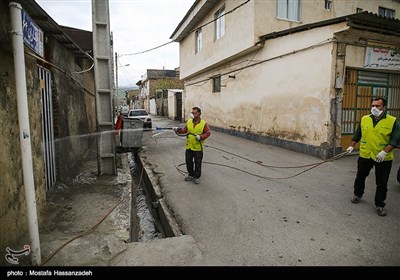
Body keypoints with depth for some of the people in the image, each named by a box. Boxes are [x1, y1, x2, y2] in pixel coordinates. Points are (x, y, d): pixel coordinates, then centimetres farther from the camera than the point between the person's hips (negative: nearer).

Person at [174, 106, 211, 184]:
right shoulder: (189, 122, 1)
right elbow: (184, 130, 6)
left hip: (198, 148, -4)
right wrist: (178, 130, -11)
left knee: (197, 163, 7)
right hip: (189, 146, 4)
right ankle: (190, 174, 33)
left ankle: (197, 177, 24)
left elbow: (208, 133, -10)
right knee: (188, 161, 14)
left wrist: (201, 137, -24)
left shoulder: (204, 123, -11)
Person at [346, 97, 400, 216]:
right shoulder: (364, 119, 2)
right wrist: (351, 146, 7)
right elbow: (357, 135, 12)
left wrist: (384, 152, -21)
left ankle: (380, 205, 21)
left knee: (382, 184, 7)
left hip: (383, 159, -3)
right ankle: (358, 195, 39)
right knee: (360, 177, 17)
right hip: (365, 155, 3)